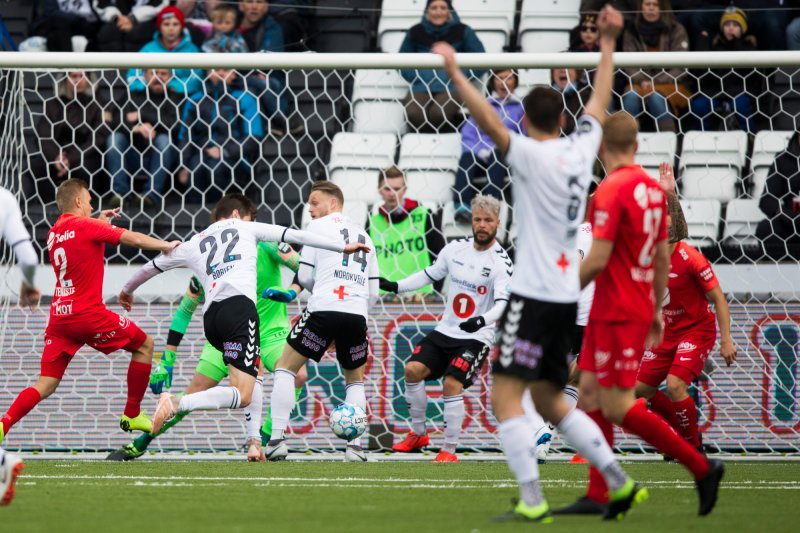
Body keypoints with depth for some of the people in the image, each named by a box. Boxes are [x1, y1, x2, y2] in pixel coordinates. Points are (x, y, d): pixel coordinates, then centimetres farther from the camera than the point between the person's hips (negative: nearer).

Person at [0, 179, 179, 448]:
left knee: (45, 386, 5)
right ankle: (132, 415, 15)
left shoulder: (53, 234, 14)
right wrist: (165, 245, 4)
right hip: (88, 314, -6)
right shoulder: (87, 226, -7)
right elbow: (134, 239, -10)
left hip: (59, 315, 6)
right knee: (144, 345, 13)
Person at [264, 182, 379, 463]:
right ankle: (355, 445, 7)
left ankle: (277, 439, -3)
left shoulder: (318, 227, 8)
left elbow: (305, 276, 2)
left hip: (323, 310, -4)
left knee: (285, 368, 8)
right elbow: (374, 291, 20)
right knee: (355, 380, 23)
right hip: (357, 313, 5)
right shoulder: (363, 235, 24)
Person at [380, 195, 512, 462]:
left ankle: (450, 450, -8)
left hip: (476, 337, -5)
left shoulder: (500, 262, -12)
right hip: (445, 331, 5)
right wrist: (395, 286, 8)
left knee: (452, 384, -22)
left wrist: (482, 320, -41)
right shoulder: (456, 249, 5)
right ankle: (418, 434, 8)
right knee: (413, 369, -11)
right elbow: (429, 274, 19)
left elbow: (503, 302, -22)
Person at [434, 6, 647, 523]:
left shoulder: (532, 155, -11)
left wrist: (454, 72, -19)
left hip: (534, 295, -8)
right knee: (550, 400, 17)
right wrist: (607, 44, 35)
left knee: (506, 397, -8)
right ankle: (621, 483, 13)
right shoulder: (581, 149, 8)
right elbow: (600, 102, 24)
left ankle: (533, 501, -17)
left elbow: (488, 119, -24)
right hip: (566, 293, 8)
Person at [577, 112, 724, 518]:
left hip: (616, 313, -9)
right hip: (640, 309, 9)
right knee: (590, 394, 10)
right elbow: (663, 258, 17)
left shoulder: (611, 191, -16)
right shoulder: (653, 188, 10)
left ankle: (701, 467, -6)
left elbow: (597, 260, -20)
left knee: (617, 406, -8)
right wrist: (656, 310, 25)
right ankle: (599, 495, 6)